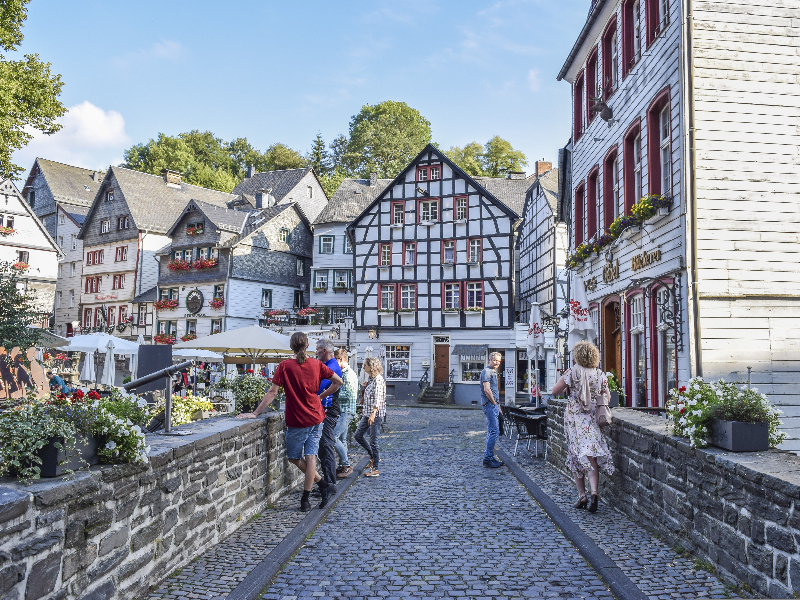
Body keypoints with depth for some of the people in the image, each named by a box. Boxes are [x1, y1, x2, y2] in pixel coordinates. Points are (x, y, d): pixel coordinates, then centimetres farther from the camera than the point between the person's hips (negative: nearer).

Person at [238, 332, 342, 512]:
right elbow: (338, 381, 4)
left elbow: (272, 392, -12)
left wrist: (255, 413, -7)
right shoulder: (316, 364, 1)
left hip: (297, 421, -4)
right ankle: (306, 499, 5)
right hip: (316, 418, 4)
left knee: (294, 458, 14)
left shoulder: (285, 366, -10)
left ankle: (322, 483, 14)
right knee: (310, 457, 4)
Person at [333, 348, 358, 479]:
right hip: (342, 410, 10)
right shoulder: (342, 372, 16)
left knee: (334, 437, -12)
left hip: (347, 411, -10)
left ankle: (347, 465, -5)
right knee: (342, 439, 12)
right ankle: (342, 466, 18)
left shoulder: (349, 374, -15)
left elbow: (348, 394, -20)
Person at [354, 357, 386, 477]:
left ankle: (375, 469, 4)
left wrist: (373, 413, -29)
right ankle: (373, 456, 29)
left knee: (373, 440, -5)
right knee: (358, 435, 14)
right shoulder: (371, 379, 13)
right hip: (367, 413, 10)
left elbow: (378, 398, -22)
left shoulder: (378, 379, -15)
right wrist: (365, 388, 5)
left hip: (376, 414, -10)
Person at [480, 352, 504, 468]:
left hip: (493, 405, 10)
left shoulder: (494, 372, 20)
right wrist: (495, 404, -12)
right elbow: (487, 390, -21)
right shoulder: (486, 372, -12)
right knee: (494, 431, -11)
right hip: (489, 404, -10)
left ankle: (489, 457, 19)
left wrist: (498, 405, 20)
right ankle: (488, 459, -8)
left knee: (492, 432, 13)